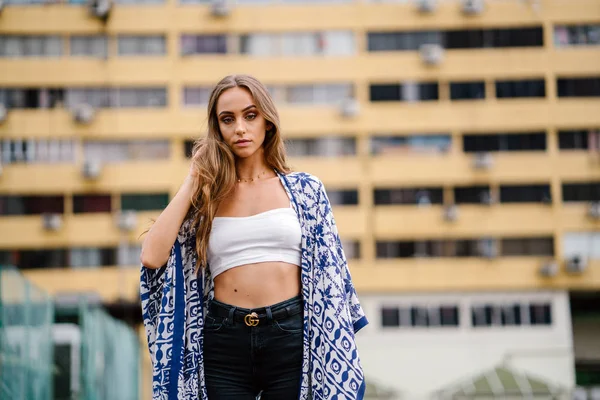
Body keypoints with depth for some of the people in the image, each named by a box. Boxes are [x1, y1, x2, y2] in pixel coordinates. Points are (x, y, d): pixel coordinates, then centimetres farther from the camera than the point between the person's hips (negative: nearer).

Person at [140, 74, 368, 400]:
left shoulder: (305, 189, 6)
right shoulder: (204, 197, 7)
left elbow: (329, 274, 6)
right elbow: (152, 256, -8)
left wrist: (338, 347, -2)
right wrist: (192, 180, 0)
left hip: (291, 337, 0)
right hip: (223, 343, 1)